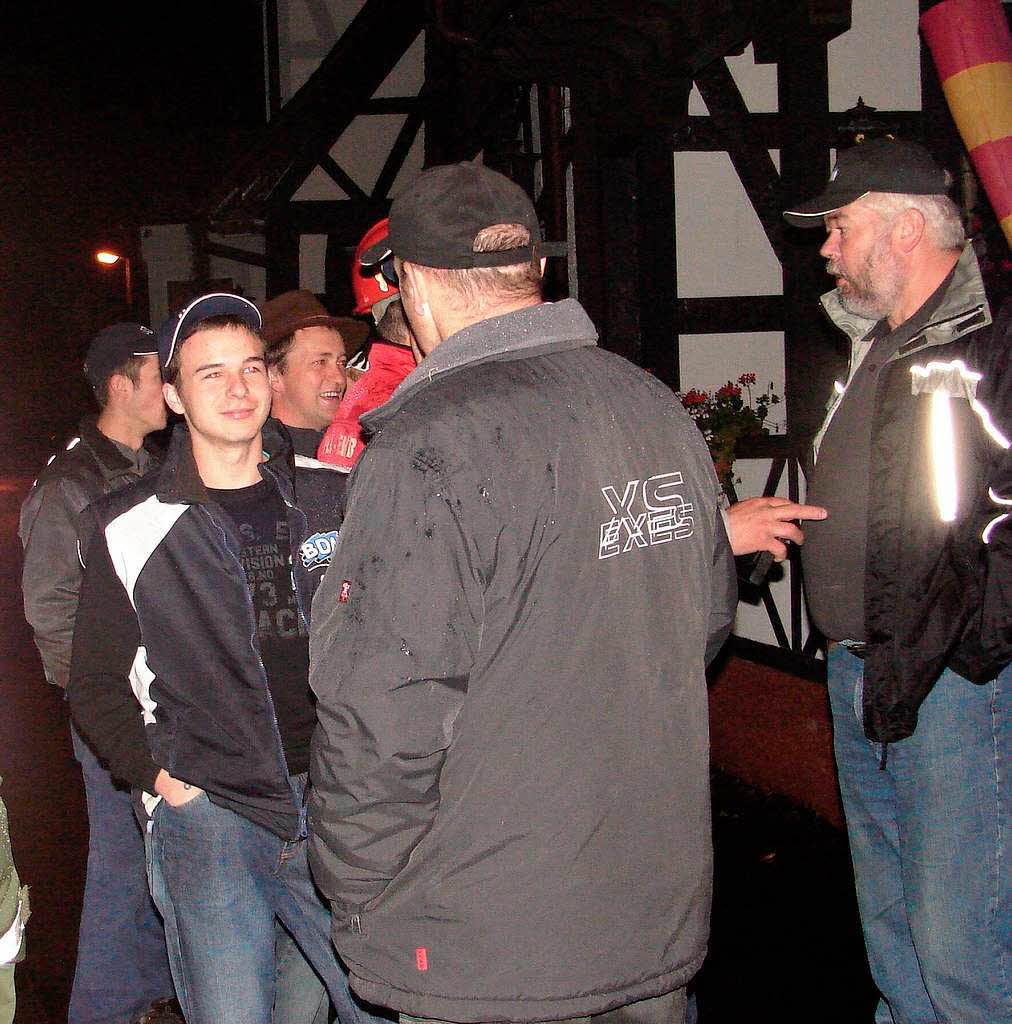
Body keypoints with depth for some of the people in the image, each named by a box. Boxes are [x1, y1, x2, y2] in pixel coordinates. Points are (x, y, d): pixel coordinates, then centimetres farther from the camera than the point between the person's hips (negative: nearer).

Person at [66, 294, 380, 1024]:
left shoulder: (324, 501, 7)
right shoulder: (133, 527, 2)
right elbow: (98, 684, 8)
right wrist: (157, 776, -4)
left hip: (334, 801, 2)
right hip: (206, 813, -2)